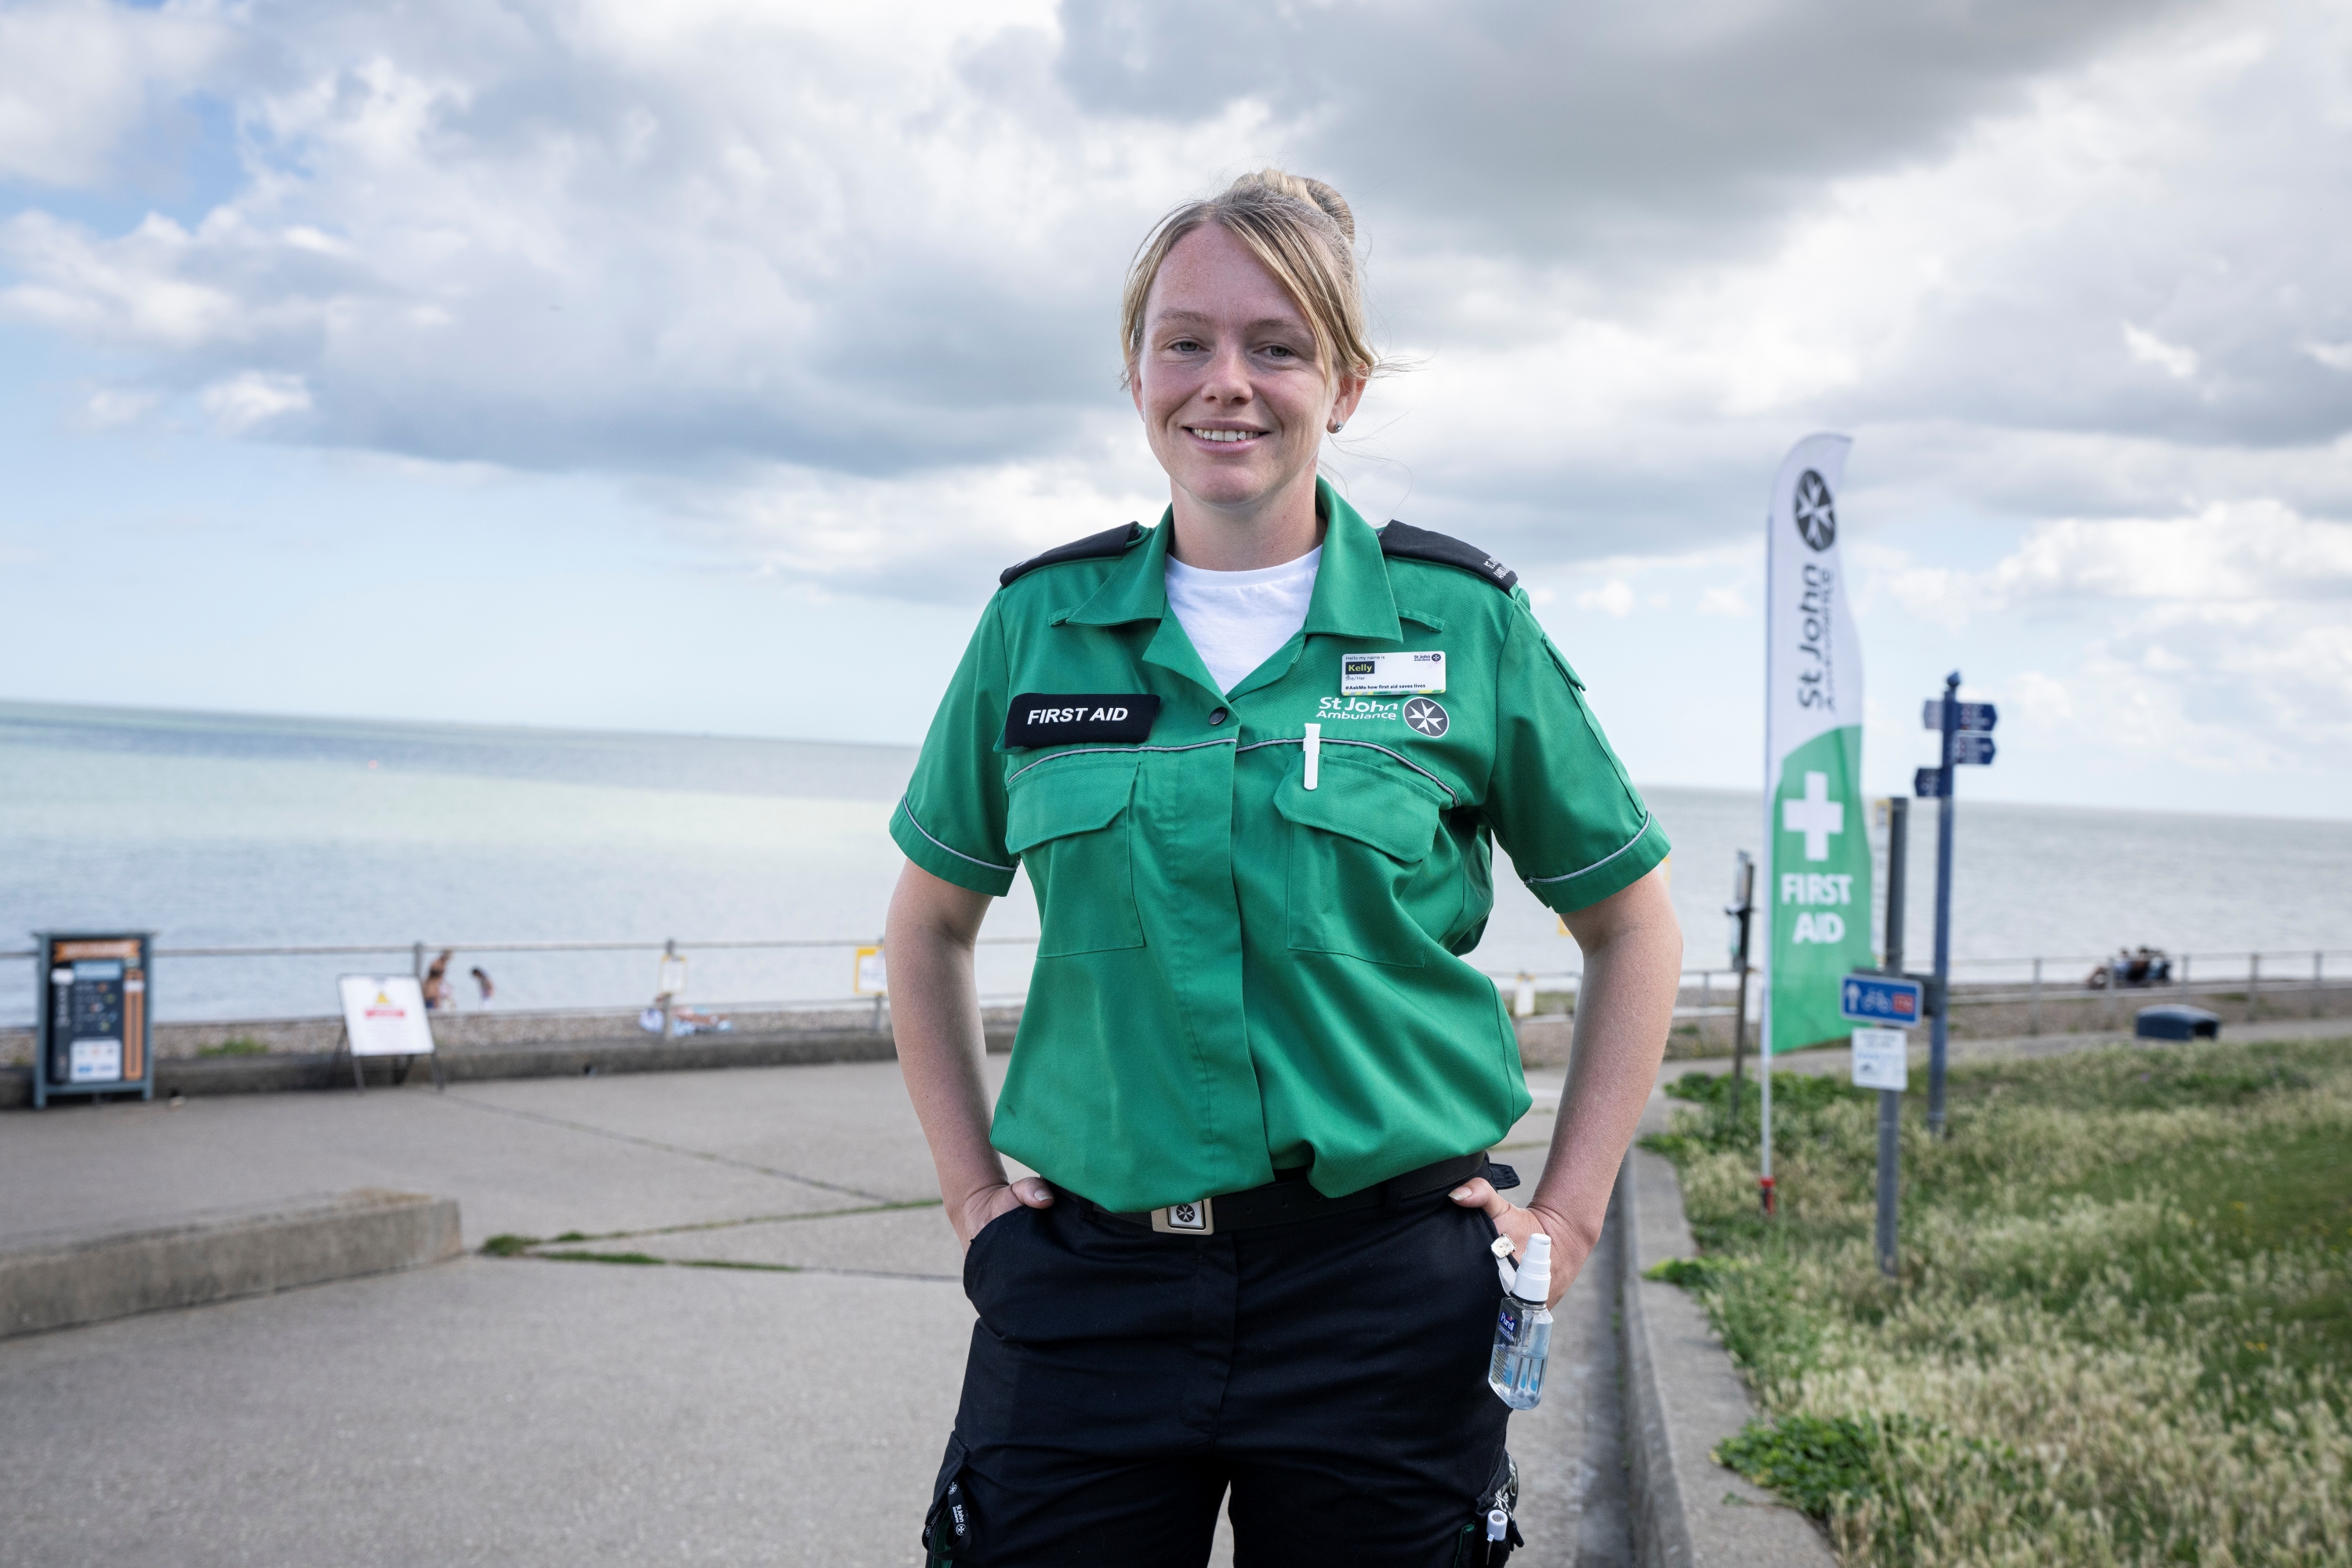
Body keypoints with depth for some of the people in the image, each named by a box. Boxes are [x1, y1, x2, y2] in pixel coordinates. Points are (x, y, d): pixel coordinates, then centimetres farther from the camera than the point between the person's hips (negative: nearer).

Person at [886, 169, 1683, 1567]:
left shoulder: (1463, 622, -1)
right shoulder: (1042, 623, 4)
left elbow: (1632, 925, 9)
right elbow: (933, 921, 17)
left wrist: (1570, 1213, 3)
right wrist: (971, 1186, 9)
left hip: (1384, 1292, -1)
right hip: (1089, 1283, 2)